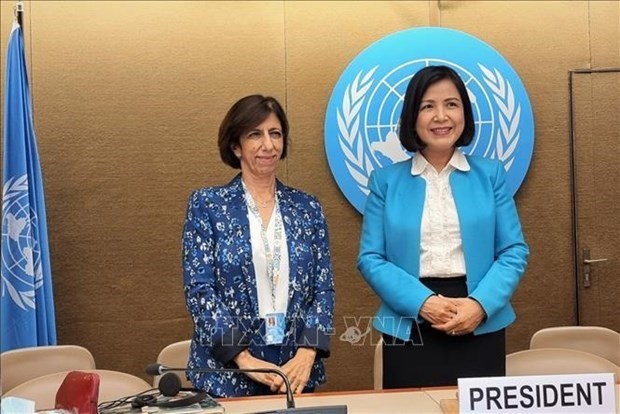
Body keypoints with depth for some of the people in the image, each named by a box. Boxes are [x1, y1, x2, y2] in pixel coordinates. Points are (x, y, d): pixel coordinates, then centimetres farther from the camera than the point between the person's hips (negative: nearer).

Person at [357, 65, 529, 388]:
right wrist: (422, 301, -15)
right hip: (409, 329, -1)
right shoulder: (386, 180, 3)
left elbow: (514, 251, 3)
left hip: (480, 328, 1)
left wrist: (480, 304, -14)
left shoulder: (490, 174, 6)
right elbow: (370, 258, -1)